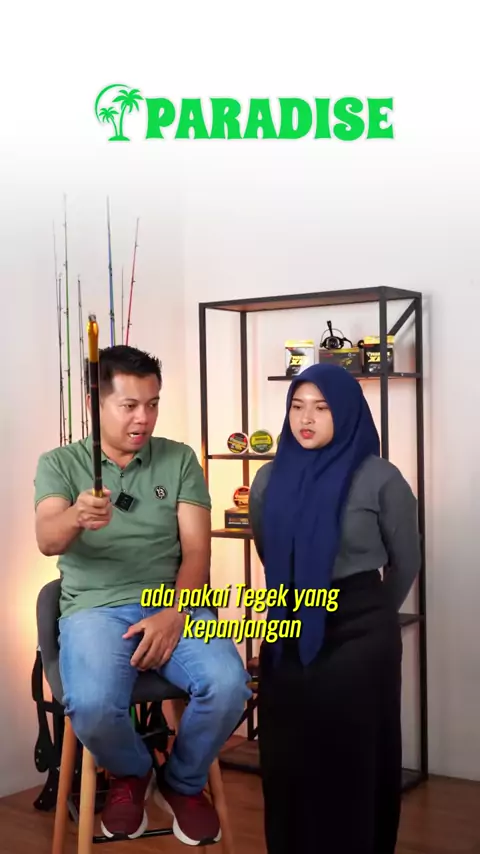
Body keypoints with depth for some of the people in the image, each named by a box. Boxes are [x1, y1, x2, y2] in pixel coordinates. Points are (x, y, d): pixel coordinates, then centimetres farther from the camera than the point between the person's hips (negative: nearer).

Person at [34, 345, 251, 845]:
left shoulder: (180, 459, 8)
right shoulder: (60, 463, 5)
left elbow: (196, 549, 1)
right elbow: (47, 541, -13)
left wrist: (173, 614, -16)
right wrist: (76, 518, -37)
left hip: (174, 603, 2)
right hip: (94, 609, -1)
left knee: (228, 685, -27)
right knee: (91, 706, -32)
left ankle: (183, 783, 7)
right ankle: (130, 774, 7)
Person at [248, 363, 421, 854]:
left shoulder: (378, 478, -9)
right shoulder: (270, 478, 2)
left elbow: (405, 562, 5)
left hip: (358, 639, -3)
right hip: (287, 636, 4)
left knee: (352, 765, 6)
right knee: (287, 763, 10)